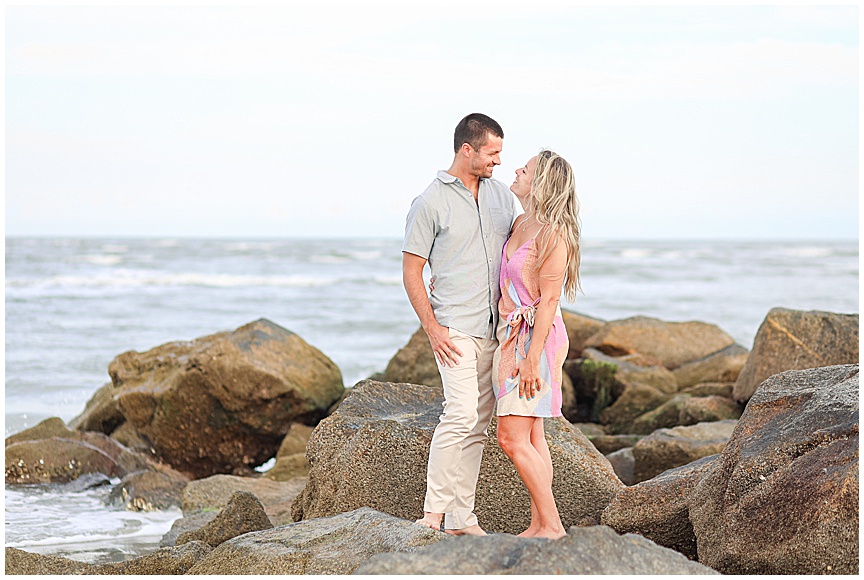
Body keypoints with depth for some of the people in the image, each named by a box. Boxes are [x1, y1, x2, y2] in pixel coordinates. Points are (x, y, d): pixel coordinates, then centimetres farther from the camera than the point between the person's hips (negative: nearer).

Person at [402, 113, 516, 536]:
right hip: (455, 327, -6)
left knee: (478, 425, 6)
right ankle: (433, 513, -16)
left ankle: (461, 518, 10)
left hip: (495, 327, 6)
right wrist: (431, 328, -13)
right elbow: (411, 272, -5)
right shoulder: (430, 203, -6)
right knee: (461, 413, -20)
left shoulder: (501, 195, 12)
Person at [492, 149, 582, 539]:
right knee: (531, 439, 9)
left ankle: (551, 524, -5)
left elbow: (549, 301, -18)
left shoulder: (552, 234, -16)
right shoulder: (521, 225, 11)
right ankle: (538, 524, 13)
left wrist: (531, 359, -21)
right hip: (513, 336, 9)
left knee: (512, 438, -10)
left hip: (536, 339, -9)